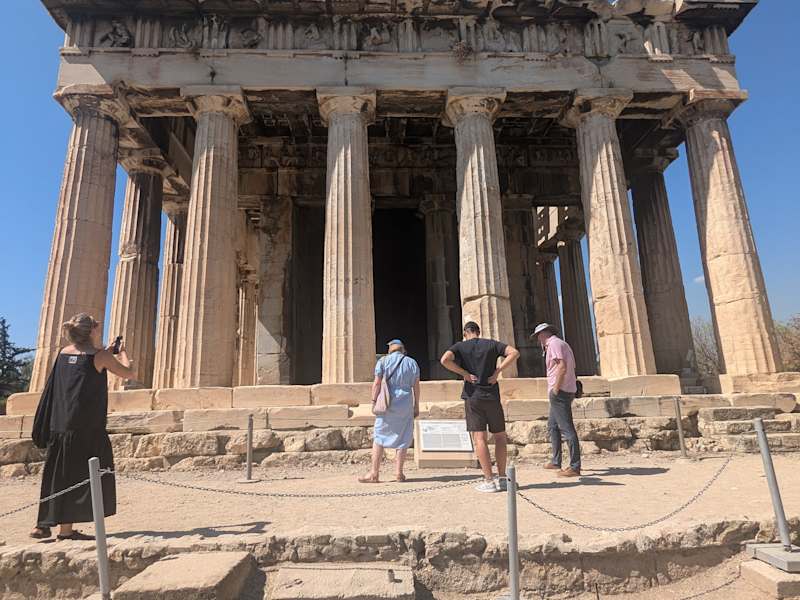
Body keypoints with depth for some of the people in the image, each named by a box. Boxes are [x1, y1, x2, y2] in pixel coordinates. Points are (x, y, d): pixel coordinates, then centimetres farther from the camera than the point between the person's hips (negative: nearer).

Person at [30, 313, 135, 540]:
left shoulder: (64, 352, 10)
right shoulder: (100, 355, -8)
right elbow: (129, 373, 2)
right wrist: (122, 353, 19)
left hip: (58, 425, 7)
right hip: (85, 427, -7)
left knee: (56, 475, 16)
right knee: (78, 475, 2)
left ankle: (43, 525, 22)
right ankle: (66, 528, 4)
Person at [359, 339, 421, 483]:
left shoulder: (383, 361, 2)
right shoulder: (412, 362, 8)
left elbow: (377, 383, -5)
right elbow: (416, 386, 7)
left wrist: (373, 401, 1)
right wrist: (416, 406, 12)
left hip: (387, 404, -2)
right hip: (405, 404, 2)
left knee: (379, 437, 5)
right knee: (403, 438, 8)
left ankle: (374, 473, 4)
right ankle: (398, 473, 10)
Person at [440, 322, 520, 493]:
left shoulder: (460, 346, 4)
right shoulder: (491, 344, 7)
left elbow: (445, 360, -15)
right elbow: (514, 352, -4)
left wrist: (465, 374, -7)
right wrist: (498, 371, -4)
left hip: (472, 397, -1)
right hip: (492, 396, 1)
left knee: (479, 438, -1)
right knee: (500, 437, 13)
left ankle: (488, 481, -2)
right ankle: (502, 478, 13)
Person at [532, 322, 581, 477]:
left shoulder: (553, 343, -10)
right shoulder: (562, 344, 20)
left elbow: (562, 367, -22)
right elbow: (571, 368, 18)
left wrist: (555, 389, -19)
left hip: (560, 393, -11)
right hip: (568, 391, 11)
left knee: (567, 429, -9)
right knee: (552, 425, 17)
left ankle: (575, 467, -6)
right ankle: (556, 462, 23)